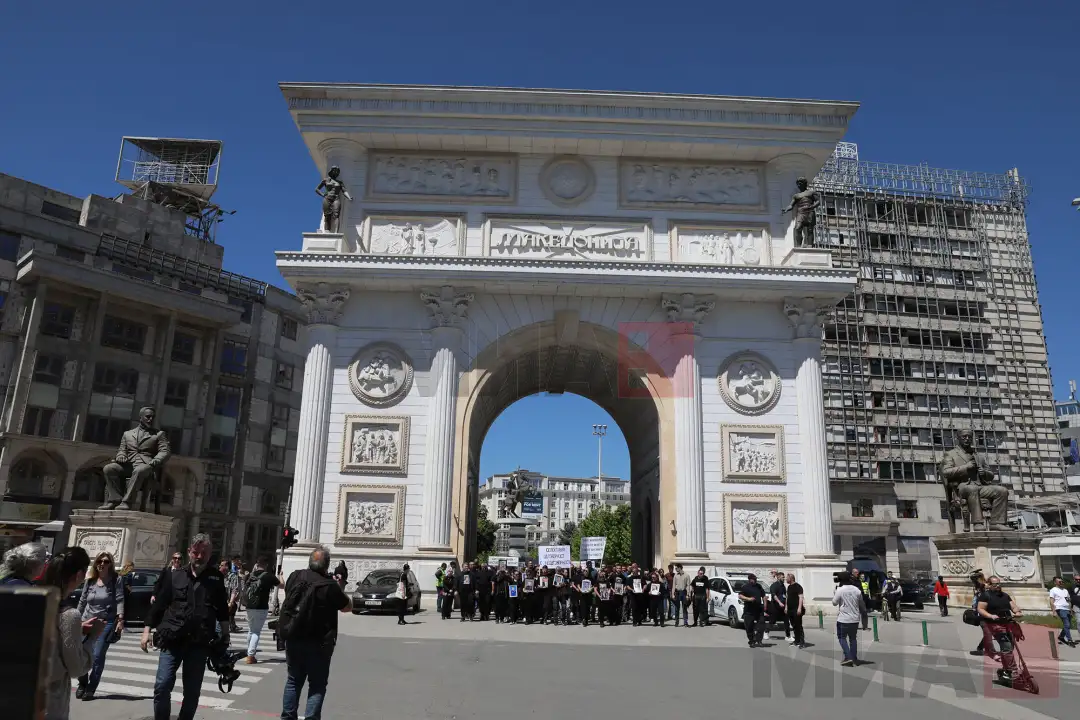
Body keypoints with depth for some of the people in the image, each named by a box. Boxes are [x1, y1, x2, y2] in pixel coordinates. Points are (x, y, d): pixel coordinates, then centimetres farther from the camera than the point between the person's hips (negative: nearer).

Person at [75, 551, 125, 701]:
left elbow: (119, 600, -8)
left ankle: (90, 689, 6)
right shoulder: (89, 580, 7)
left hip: (107, 623, -3)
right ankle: (82, 684, 23)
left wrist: (120, 620, -17)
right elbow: (82, 601, 14)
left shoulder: (116, 580, -3)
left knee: (97, 657, -7)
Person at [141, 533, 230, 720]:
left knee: (192, 691, 8)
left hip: (200, 643, 0)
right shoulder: (174, 576, 3)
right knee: (162, 686, -5)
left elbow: (223, 611, 9)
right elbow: (158, 605, 6)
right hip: (172, 640, 0)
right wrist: (147, 630, 0)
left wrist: (225, 639, 10)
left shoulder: (216, 578, 3)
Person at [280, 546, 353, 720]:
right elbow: (348, 607, -5)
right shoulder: (330, 586, -19)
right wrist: (339, 586, 2)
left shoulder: (296, 577, -5)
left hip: (293, 639, 5)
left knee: (293, 681, 18)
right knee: (317, 685, 6)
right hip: (318, 643, -5)